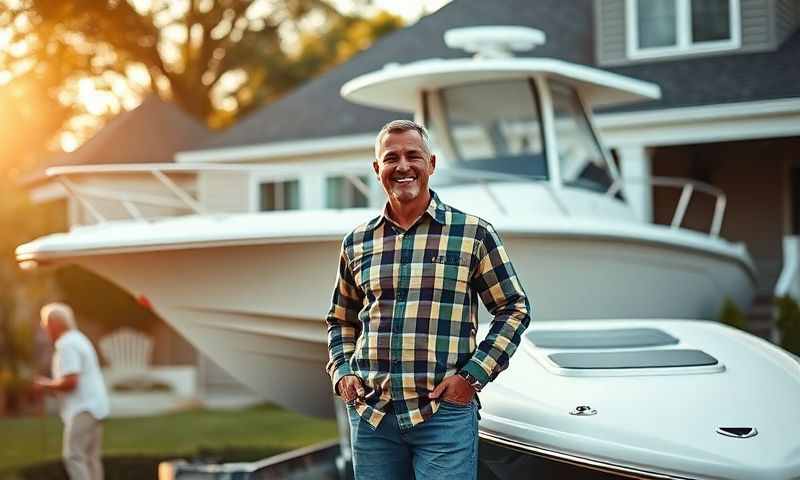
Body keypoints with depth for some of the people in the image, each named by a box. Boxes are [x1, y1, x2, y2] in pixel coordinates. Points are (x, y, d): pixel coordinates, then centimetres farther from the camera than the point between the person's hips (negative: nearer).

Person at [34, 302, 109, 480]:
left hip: (82, 410, -10)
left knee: (73, 456, -12)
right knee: (90, 458, 11)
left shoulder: (67, 345, -14)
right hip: (93, 408, 10)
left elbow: (70, 381, -22)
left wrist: (47, 385, -7)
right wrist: (53, 386, 18)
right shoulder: (79, 340, 19)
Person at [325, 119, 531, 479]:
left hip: (445, 413, -3)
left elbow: (514, 308, 3)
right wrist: (341, 372, 6)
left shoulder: (473, 233, 0)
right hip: (370, 413, 3)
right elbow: (341, 319, 22)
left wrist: (473, 376, -6)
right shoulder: (357, 243, 10)